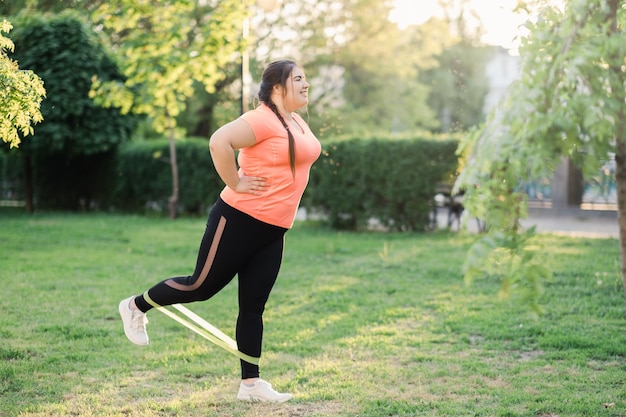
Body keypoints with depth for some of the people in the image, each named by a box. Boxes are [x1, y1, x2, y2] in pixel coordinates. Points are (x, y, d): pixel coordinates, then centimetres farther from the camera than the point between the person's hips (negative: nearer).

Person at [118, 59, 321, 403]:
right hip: (239, 220, -8)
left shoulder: (298, 123, 11)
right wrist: (236, 184, -21)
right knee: (203, 286, 3)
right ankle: (136, 307, 24)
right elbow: (219, 142, -30)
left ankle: (250, 383, 10)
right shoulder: (262, 119, -17)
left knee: (253, 306, 7)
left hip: (272, 231, 8)